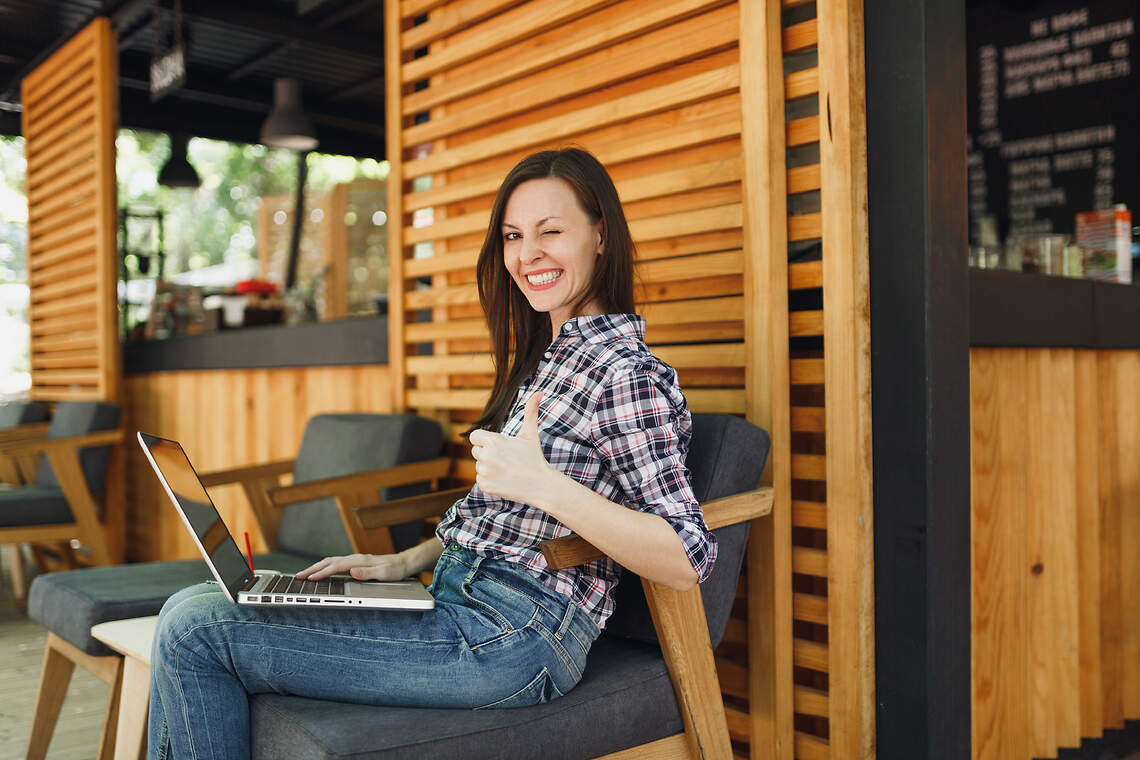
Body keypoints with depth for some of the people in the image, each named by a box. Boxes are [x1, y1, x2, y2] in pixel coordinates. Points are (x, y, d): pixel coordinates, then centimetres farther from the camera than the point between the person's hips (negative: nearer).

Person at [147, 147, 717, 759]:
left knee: (193, 634, -12)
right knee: (190, 606, 6)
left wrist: (544, 484, -27)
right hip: (453, 600, 9)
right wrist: (407, 561, 10)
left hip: (514, 639, -9)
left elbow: (689, 561, -19)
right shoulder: (547, 358, 17)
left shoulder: (629, 375, -12)